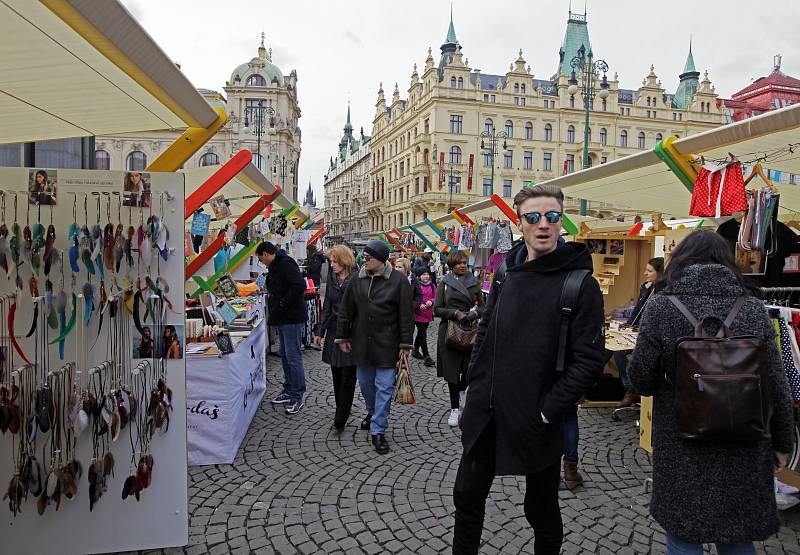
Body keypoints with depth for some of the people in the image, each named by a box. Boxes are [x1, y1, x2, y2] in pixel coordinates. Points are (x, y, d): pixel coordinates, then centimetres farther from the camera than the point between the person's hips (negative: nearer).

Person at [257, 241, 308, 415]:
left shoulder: (285, 263, -15)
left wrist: (282, 303, -19)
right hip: (282, 319, 11)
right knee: (285, 356, 16)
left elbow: (300, 285, -26)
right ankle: (289, 391, 27)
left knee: (293, 357, -6)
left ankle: (297, 397, 1)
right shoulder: (276, 266, 18)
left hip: (292, 318, -11)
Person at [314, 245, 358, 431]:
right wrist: (320, 331, 11)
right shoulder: (332, 278, 8)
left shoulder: (357, 279, -10)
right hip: (334, 331, 6)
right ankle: (342, 409, 26)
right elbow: (327, 307, 13)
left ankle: (340, 419, 4)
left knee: (348, 375, -1)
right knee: (336, 374, 11)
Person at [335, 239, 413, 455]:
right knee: (365, 382, 17)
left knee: (384, 387, -1)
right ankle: (372, 412, 44)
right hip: (362, 343, 4)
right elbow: (345, 311, 8)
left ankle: (378, 431, 10)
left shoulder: (398, 281, -10)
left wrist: (405, 344, -8)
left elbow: (405, 315, -8)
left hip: (387, 344, -4)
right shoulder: (357, 280, 1)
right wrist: (343, 338, 8)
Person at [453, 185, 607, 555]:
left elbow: (589, 360, -15)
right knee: (468, 495, 17)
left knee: (542, 510, 15)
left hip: (535, 422, -5)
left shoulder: (581, 285, -12)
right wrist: (476, 387, 6)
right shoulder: (506, 274, 6)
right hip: (484, 414, 5)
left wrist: (547, 411, -17)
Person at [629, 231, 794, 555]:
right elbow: (776, 385, 1)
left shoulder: (661, 307, -11)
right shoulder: (753, 308, -3)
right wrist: (781, 443, 13)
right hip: (743, 449, 3)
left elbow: (641, 379, -8)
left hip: (682, 447, -3)